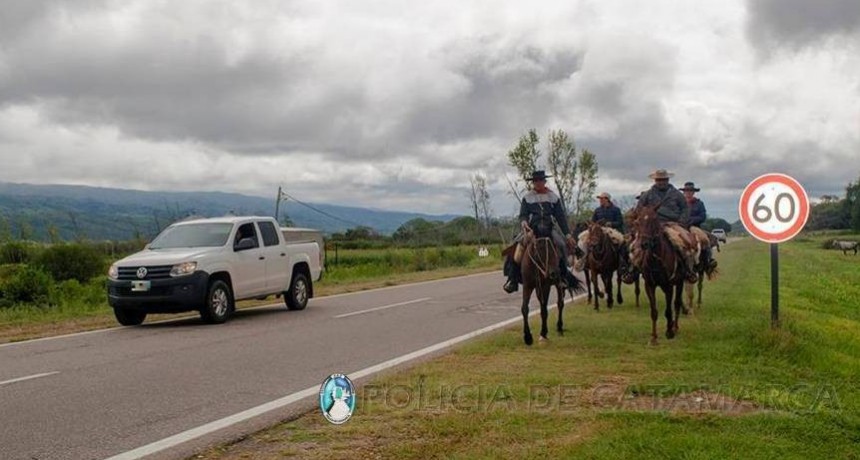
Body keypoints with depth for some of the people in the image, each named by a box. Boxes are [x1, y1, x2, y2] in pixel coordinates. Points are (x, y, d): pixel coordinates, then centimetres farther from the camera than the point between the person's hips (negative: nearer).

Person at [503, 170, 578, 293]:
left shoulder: (553, 197, 12)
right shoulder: (527, 197, 10)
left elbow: (561, 217, 13)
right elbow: (523, 214, 5)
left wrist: (567, 233, 7)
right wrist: (523, 222, -20)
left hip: (550, 228, 0)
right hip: (531, 228, 0)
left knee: (561, 245, -26)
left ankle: (564, 276, -7)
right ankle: (512, 279, -17)